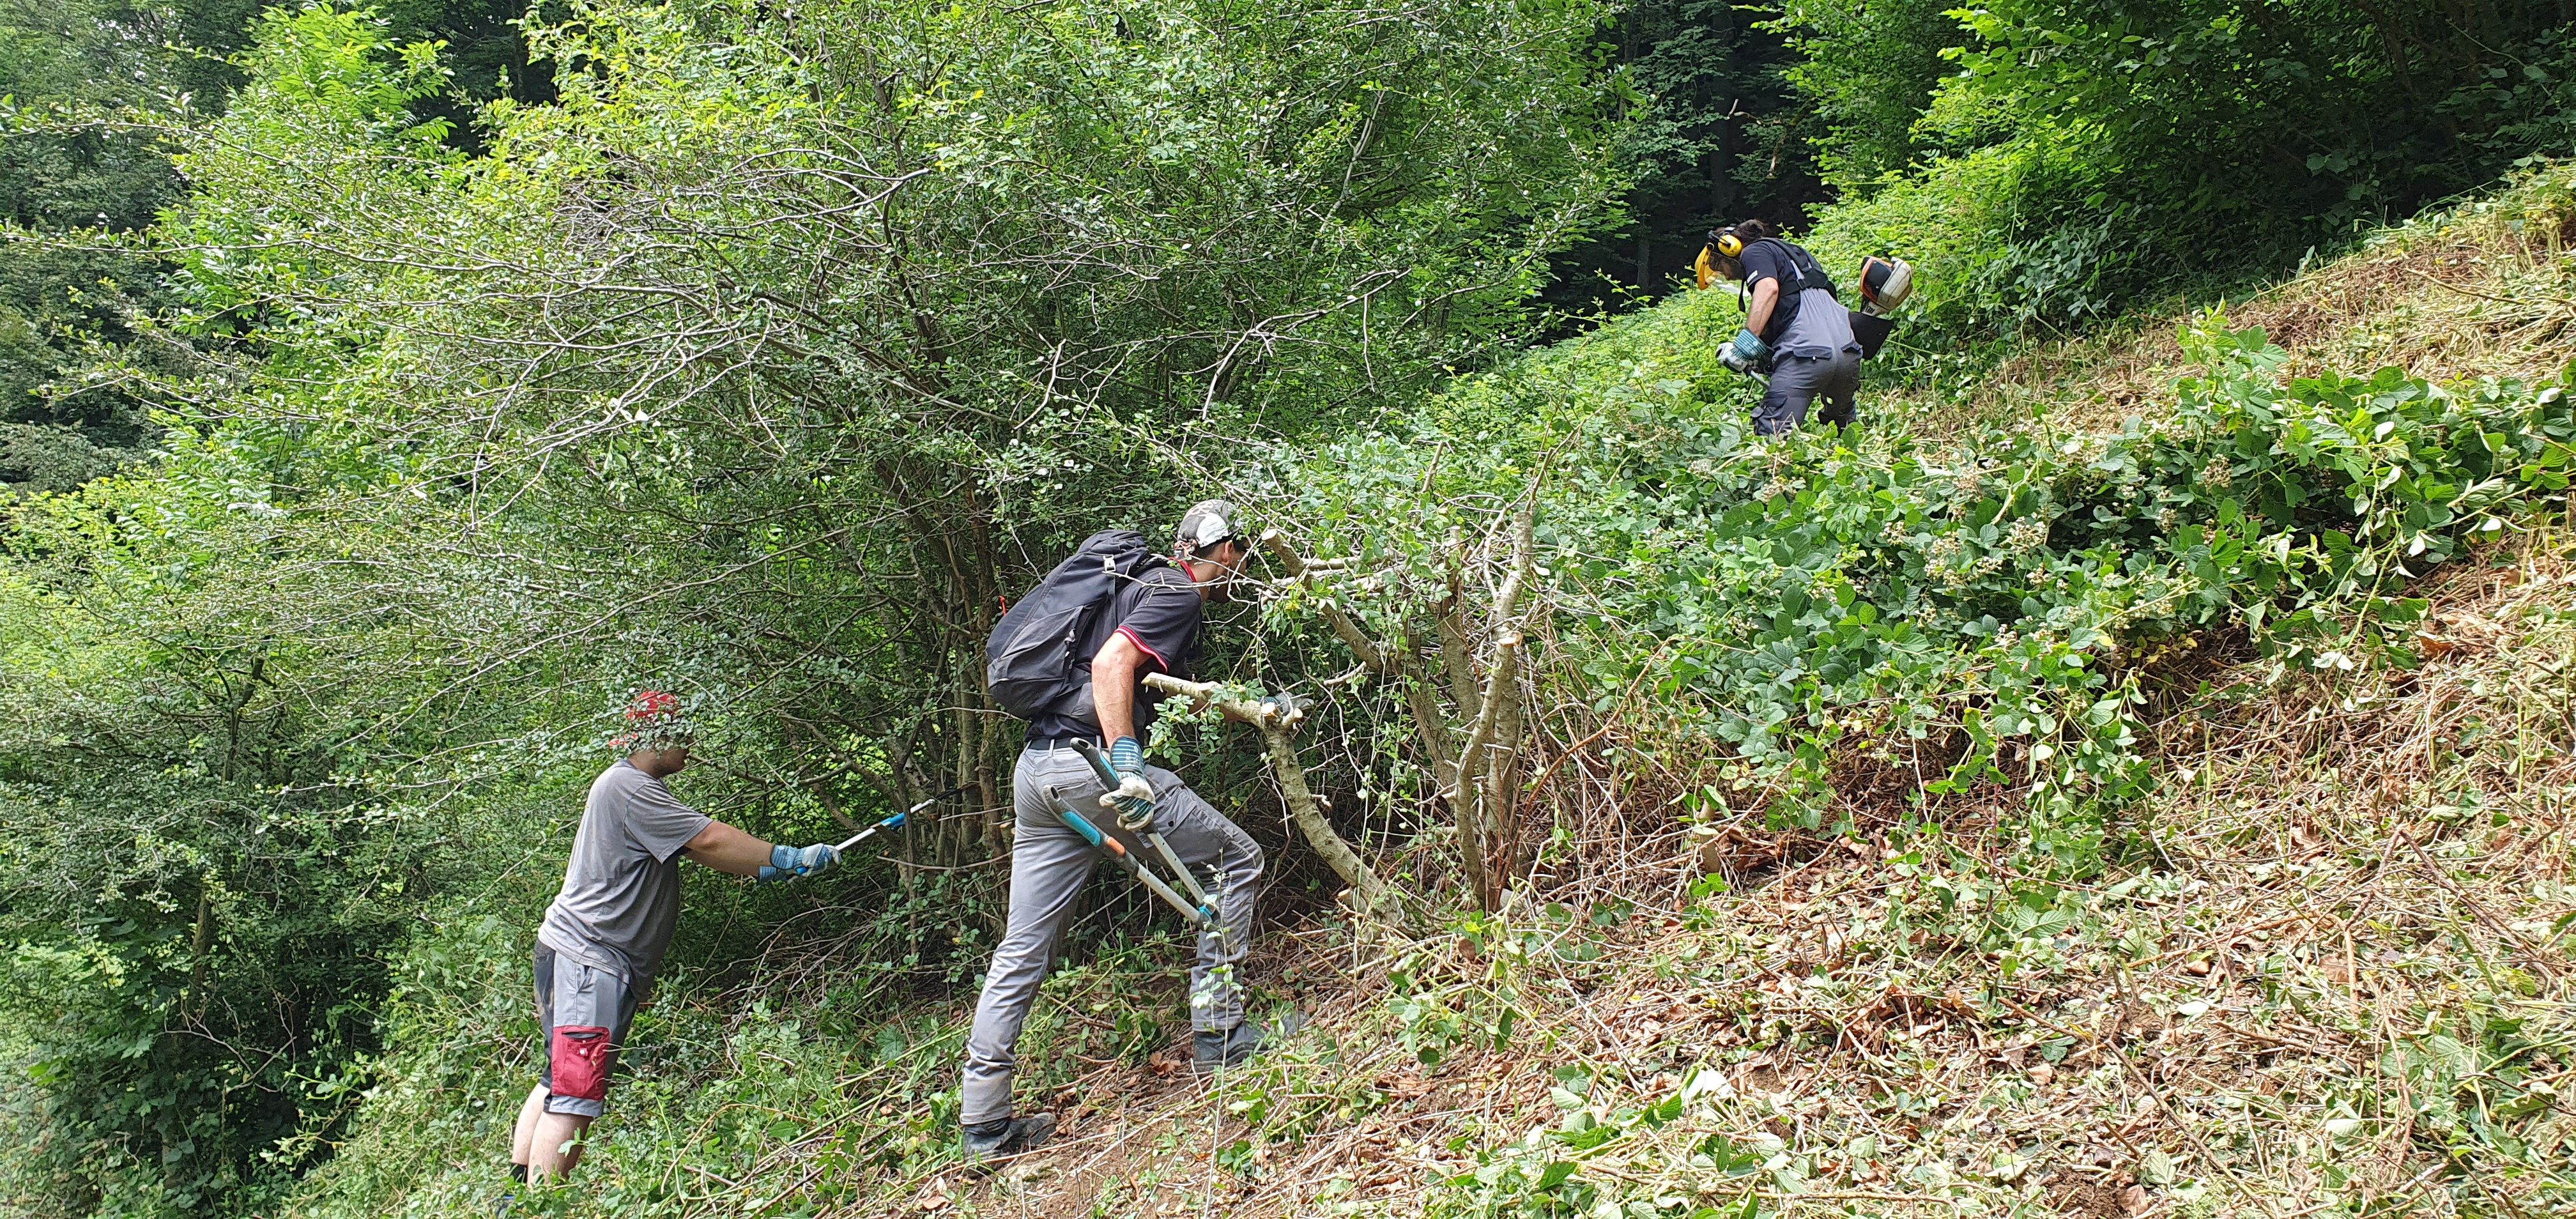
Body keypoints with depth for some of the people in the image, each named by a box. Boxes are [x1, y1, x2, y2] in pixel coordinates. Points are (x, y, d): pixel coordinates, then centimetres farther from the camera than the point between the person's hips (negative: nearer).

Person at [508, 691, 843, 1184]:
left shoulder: (639, 789, 19)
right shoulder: (628, 787, -16)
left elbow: (697, 847, 16)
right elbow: (709, 840, -20)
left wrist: (766, 867, 4)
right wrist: (789, 859, -12)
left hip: (578, 954, 11)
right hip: (590, 959, -11)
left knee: (557, 1082, 15)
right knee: (575, 1095, -12)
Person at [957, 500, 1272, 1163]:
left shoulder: (1148, 585, 27)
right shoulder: (1177, 595, -4)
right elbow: (1111, 664, -21)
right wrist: (1126, 766, -28)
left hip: (1037, 772, 10)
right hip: (1087, 761, -10)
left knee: (1022, 949, 9)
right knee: (1237, 856, 4)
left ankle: (983, 1121, 11)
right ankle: (1217, 1032, 6)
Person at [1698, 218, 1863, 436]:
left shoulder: (1754, 252, 10)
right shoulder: (1792, 254, 36)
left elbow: (1769, 288, -13)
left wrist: (1747, 343, -16)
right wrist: (1760, 358, 24)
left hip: (1806, 353, -9)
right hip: (1848, 351, 9)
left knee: (1772, 435, -12)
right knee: (1845, 428, 25)